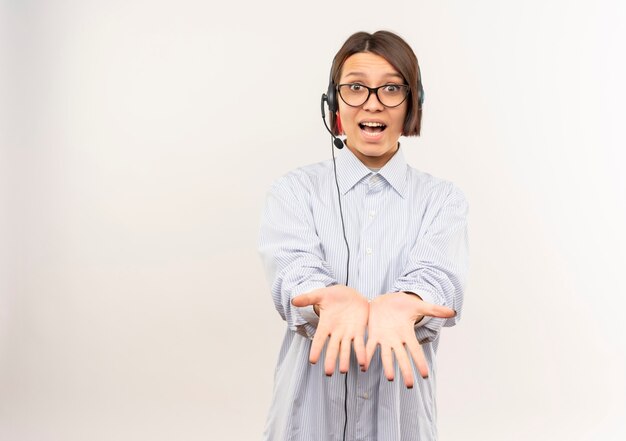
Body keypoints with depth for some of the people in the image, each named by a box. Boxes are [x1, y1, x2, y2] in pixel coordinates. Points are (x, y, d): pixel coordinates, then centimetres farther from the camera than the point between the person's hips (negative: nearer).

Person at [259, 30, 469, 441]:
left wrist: (400, 307, -39)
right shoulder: (294, 190, 0)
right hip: (312, 406, 0)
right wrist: (335, 300, -40)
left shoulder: (442, 198, 1)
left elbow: (438, 274, -17)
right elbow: (293, 269, -18)